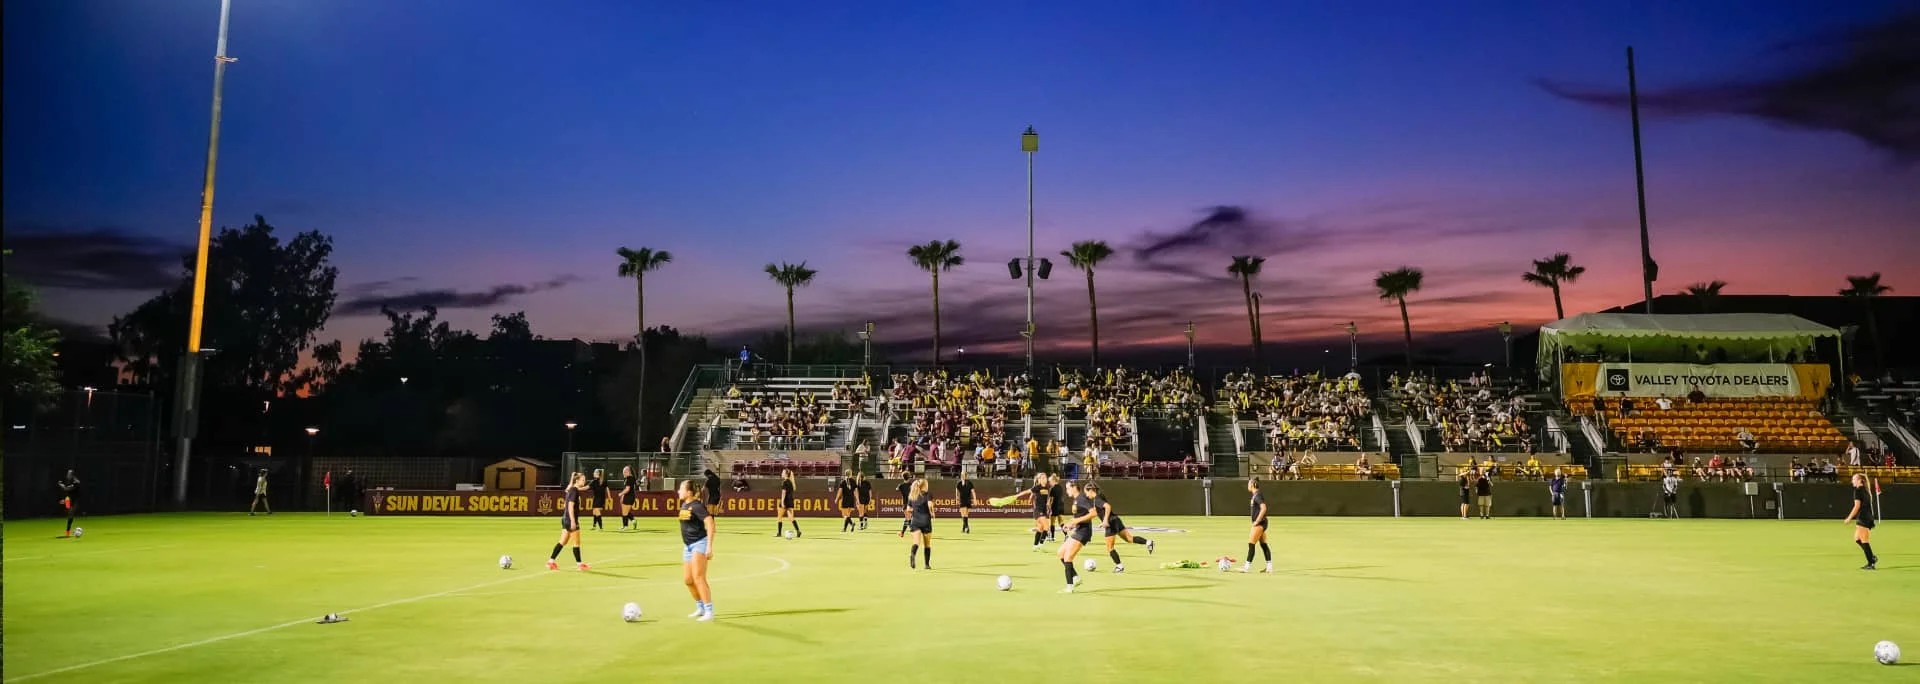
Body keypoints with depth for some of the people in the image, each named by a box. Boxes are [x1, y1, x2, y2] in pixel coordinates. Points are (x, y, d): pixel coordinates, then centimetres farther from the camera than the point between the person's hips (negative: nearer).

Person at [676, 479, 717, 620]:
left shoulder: (697, 506, -16)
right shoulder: (684, 505, 11)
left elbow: (710, 524, -22)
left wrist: (709, 546, -26)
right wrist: (684, 546, 27)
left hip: (700, 543, -9)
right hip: (688, 545, 9)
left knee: (698, 578, -13)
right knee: (687, 580, 10)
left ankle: (709, 612, -7)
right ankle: (700, 608, 27)